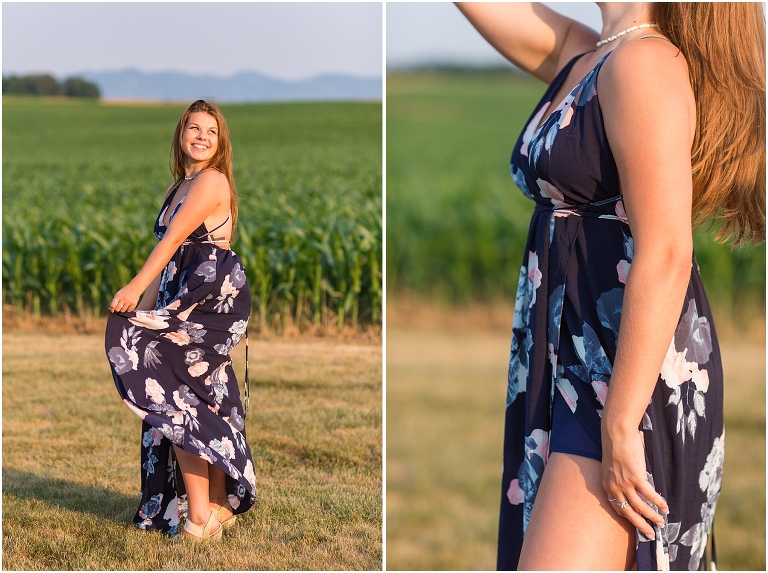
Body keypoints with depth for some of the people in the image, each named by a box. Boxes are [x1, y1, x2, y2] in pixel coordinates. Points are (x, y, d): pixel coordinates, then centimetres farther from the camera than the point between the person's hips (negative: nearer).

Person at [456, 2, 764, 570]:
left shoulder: (646, 62, -14)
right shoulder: (577, 56, 13)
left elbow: (666, 255, -21)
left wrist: (622, 426, -23)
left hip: (634, 374, -9)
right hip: (574, 364, 9)